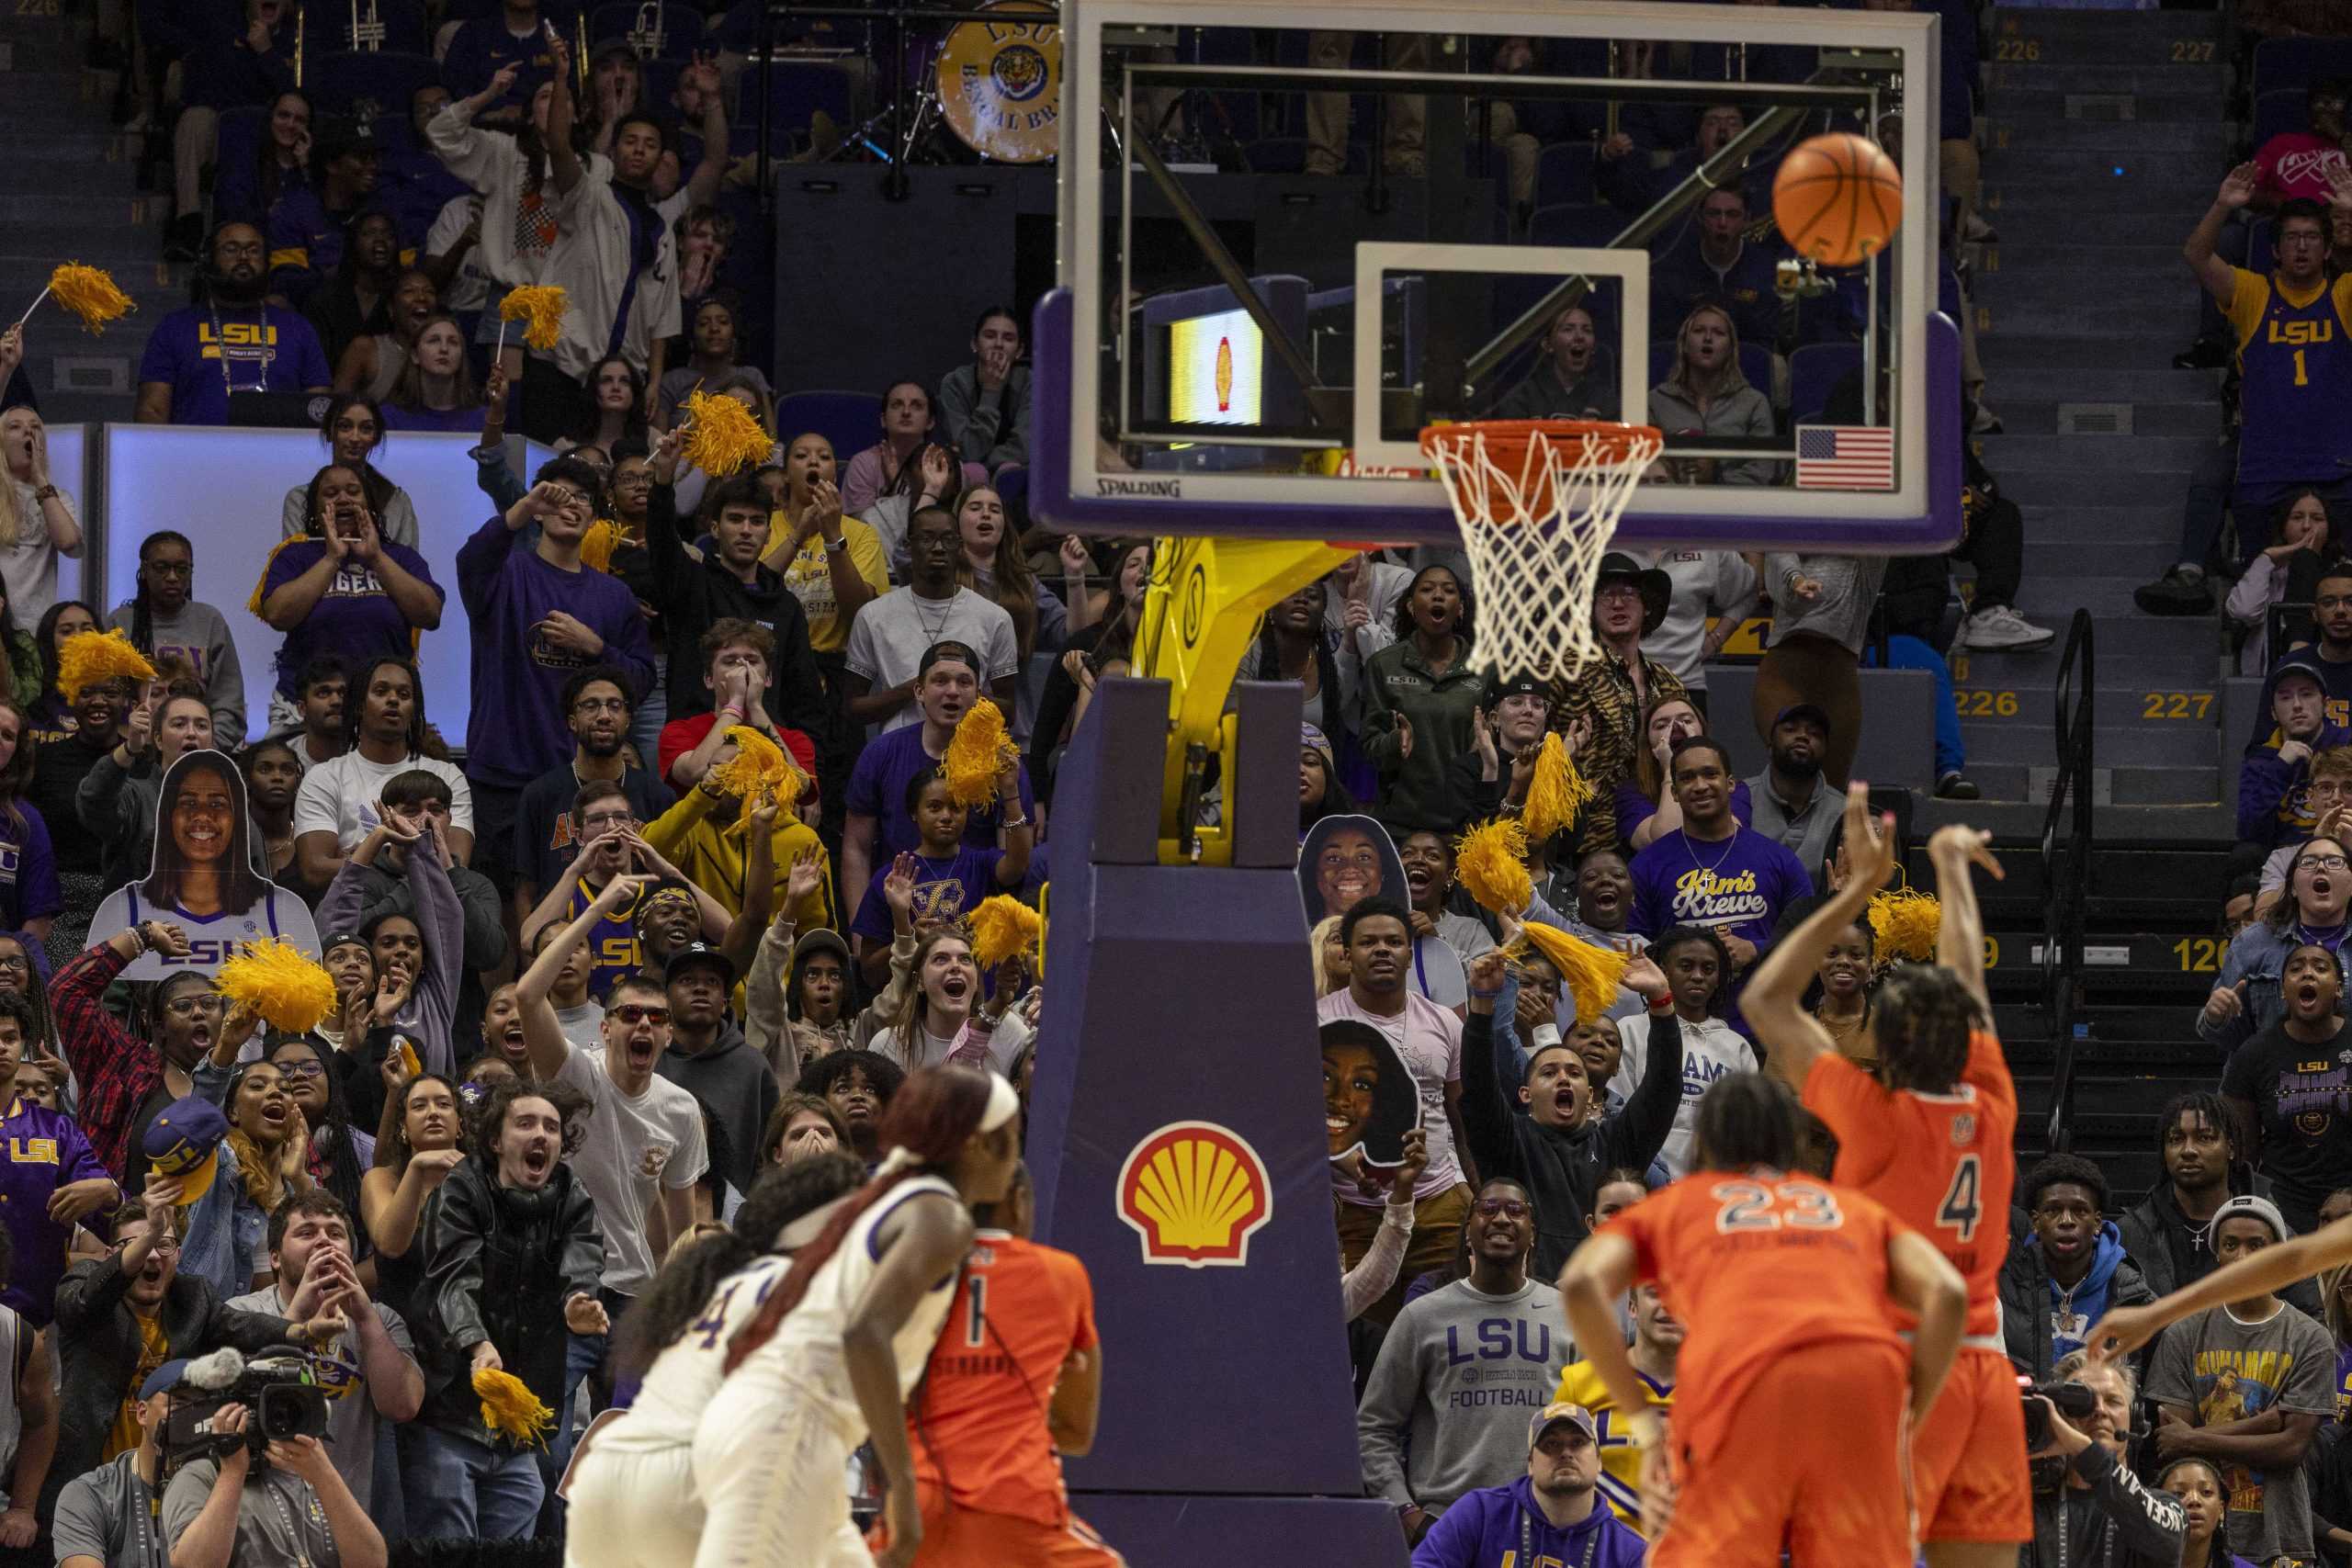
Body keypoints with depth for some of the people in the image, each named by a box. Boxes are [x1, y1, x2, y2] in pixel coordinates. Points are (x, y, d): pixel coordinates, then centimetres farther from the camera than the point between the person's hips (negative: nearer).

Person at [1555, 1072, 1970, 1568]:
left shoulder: (1667, 1206, 31)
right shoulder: (1857, 1207, 35)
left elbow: (1580, 1286, 10)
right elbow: (1947, 1293, 15)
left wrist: (1645, 1425, 9)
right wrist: (1903, 1428, 15)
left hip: (1738, 1373, -2)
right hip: (1865, 1368, 2)